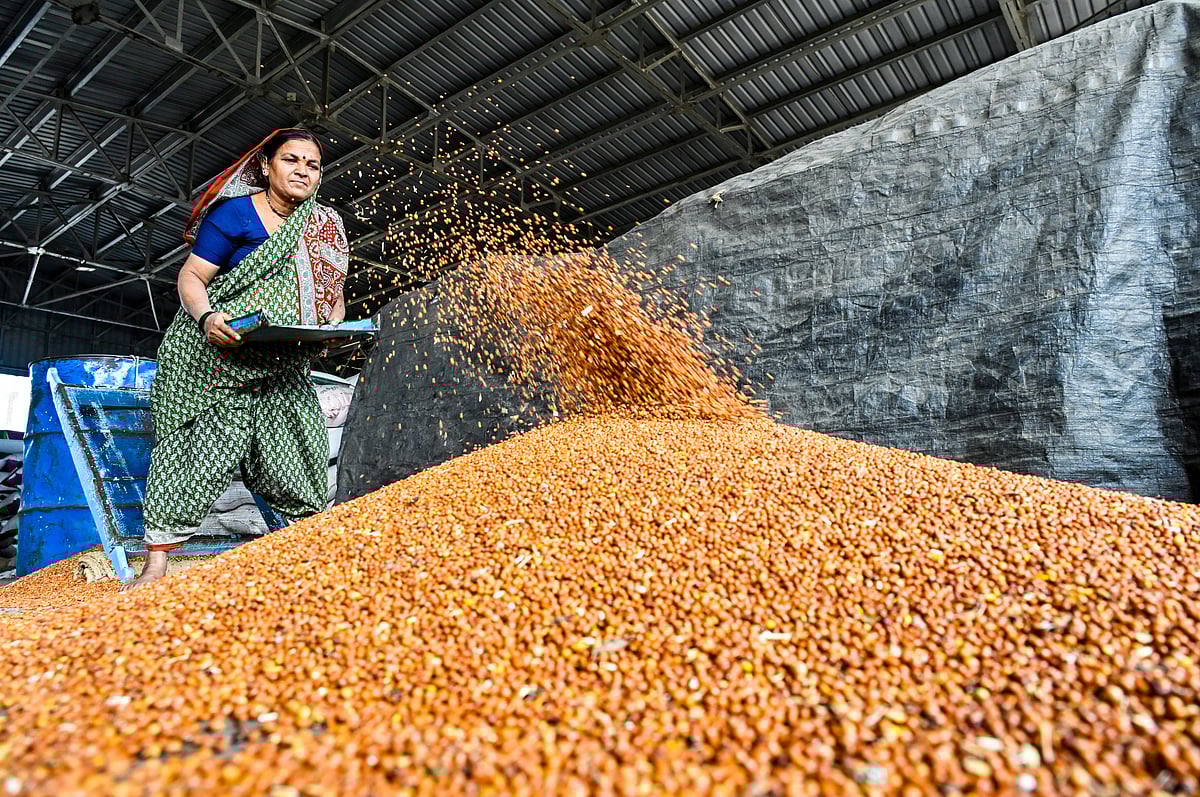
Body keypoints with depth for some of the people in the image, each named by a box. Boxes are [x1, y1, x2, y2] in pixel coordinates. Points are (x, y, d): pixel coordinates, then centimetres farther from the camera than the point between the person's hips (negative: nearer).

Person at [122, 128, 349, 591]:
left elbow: (333, 292, 15)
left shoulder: (325, 225, 12)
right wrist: (206, 317, -24)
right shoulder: (235, 213, -3)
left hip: (285, 370, 4)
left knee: (303, 453, 4)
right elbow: (191, 276, -5)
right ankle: (157, 565, -1)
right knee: (194, 451, -8)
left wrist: (331, 326, -6)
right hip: (218, 358, -4)